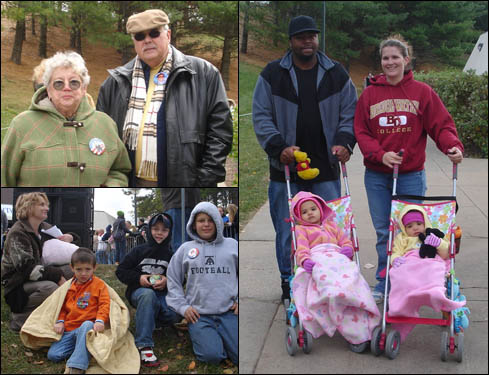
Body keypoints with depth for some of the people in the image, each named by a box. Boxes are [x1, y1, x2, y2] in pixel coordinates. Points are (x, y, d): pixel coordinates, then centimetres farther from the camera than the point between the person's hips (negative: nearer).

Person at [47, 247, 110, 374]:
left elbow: (104, 304, -4)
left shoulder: (99, 284, 3)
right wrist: (60, 321, 5)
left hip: (87, 325, -4)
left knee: (87, 325, -42)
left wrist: (100, 320, -21)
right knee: (52, 354, -15)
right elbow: (63, 306, 22)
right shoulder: (69, 286, 16)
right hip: (68, 330, 4)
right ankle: (82, 347, 3)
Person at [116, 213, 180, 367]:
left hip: (162, 293, 2)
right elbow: (120, 271, 5)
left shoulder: (171, 255, 10)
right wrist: (138, 278, -11)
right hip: (139, 291, -2)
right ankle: (144, 346, -44)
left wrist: (167, 281, -10)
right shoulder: (139, 251, 5)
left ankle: (152, 315, 8)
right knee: (148, 294, -41)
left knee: (173, 315, -31)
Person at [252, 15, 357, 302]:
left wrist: (344, 141, -7)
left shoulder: (337, 74, 9)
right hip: (286, 169, -1)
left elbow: (350, 113, 11)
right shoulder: (273, 74, 3)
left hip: (326, 168, 1)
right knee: (287, 232, 4)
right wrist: (278, 147, -14)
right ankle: (289, 283, 20)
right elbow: (261, 116, 0)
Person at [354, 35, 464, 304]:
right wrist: (380, 154, -15)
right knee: (383, 232, 8)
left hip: (411, 175, -1)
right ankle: (383, 284, 21)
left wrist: (453, 146, -21)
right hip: (377, 176, 1)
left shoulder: (422, 92, 1)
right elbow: (361, 132, 1)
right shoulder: (369, 94, 5)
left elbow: (441, 124, -1)